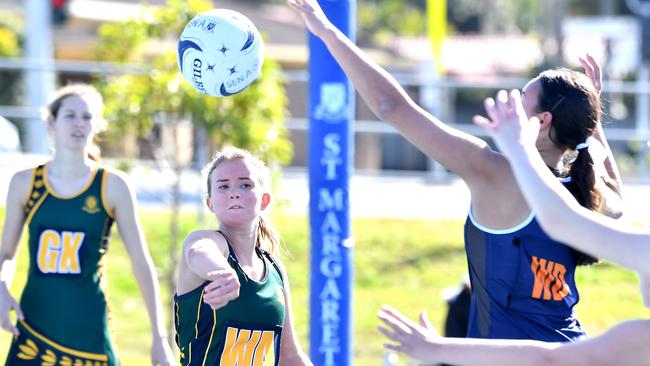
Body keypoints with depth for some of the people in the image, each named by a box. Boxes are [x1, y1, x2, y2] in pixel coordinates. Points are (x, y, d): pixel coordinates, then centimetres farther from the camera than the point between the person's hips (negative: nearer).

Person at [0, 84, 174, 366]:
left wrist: (159, 336, -1)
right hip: (33, 328, 2)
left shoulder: (112, 186, -1)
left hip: (89, 332, -2)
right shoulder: (24, 183, 5)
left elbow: (141, 262, 1)